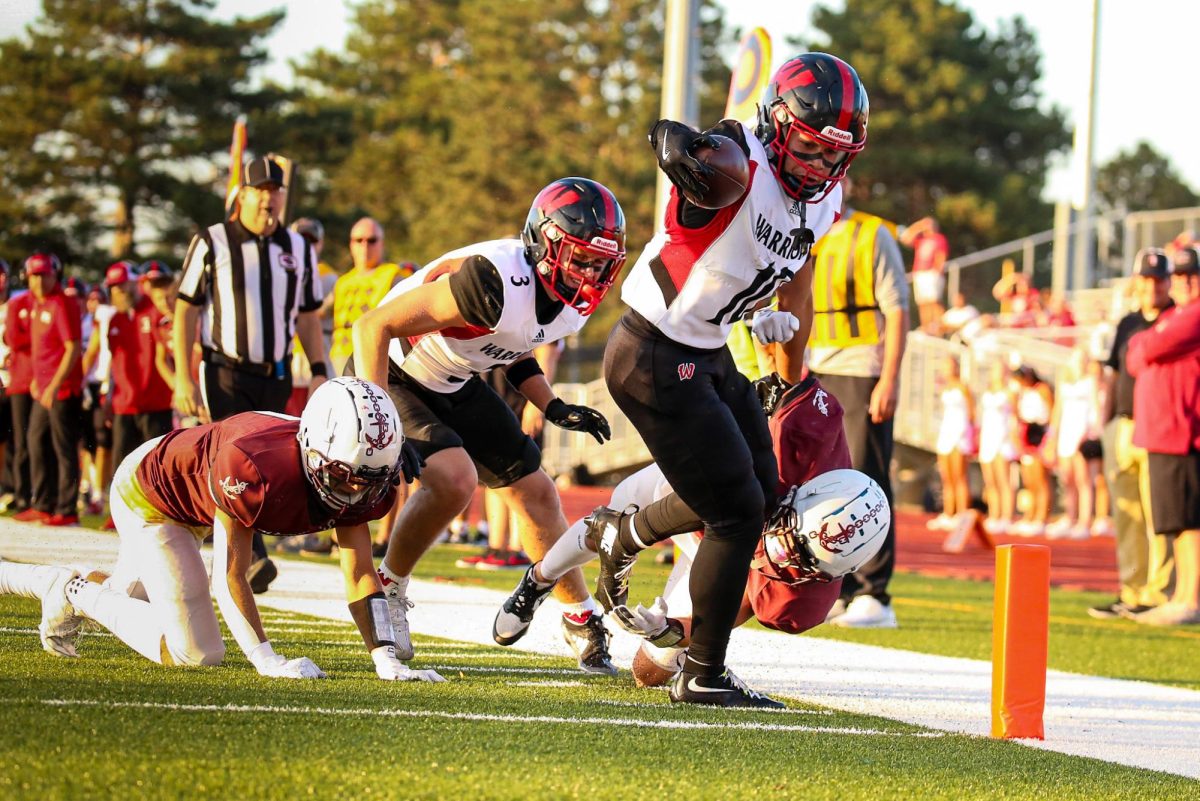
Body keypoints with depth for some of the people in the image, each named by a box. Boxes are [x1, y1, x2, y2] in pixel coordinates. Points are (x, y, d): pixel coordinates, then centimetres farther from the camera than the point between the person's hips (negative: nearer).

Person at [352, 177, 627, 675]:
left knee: (534, 491, 7)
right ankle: (387, 591, -5)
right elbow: (375, 326, -32)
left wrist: (553, 408, -4)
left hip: (454, 385, 8)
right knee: (454, 478, -28)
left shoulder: (574, 303, -9)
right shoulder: (496, 283, -36)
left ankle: (581, 622, 23)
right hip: (394, 375, -8)